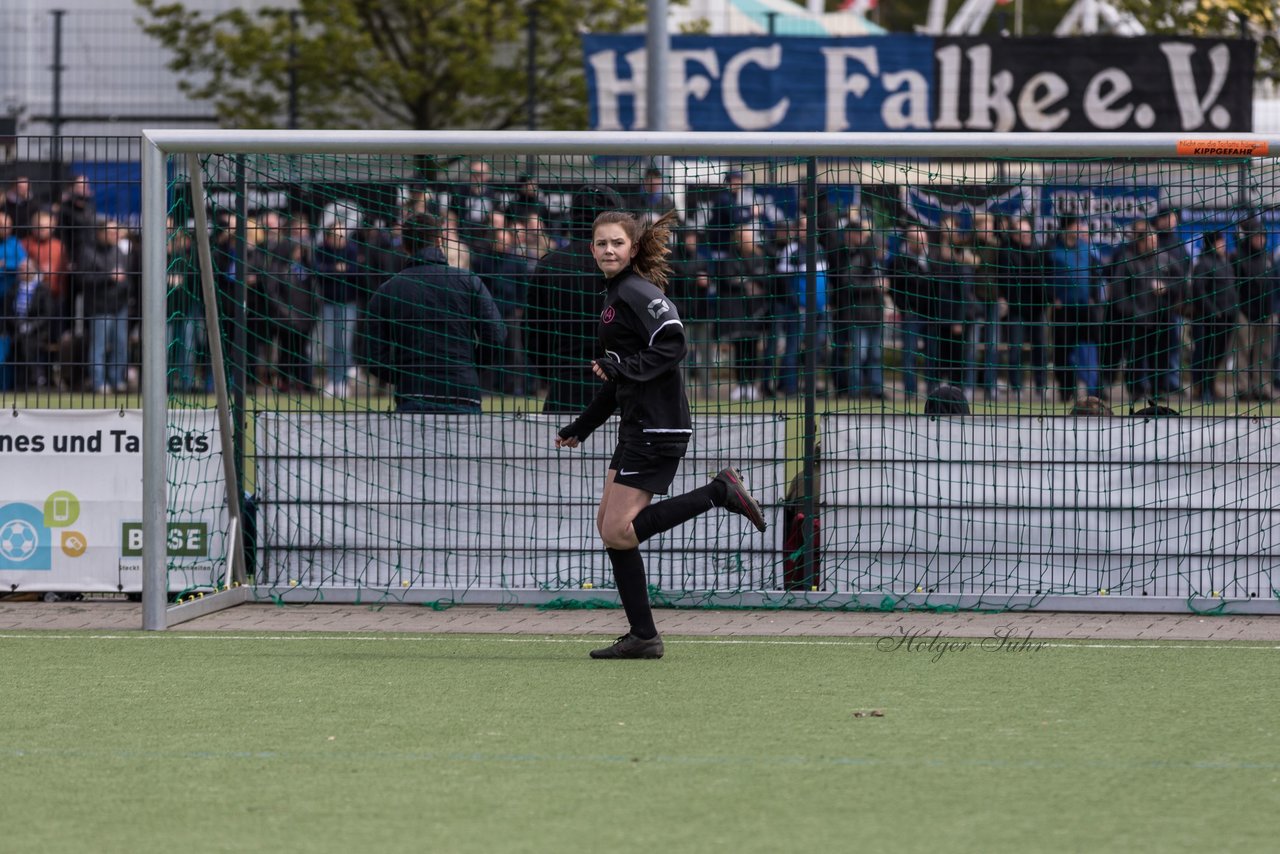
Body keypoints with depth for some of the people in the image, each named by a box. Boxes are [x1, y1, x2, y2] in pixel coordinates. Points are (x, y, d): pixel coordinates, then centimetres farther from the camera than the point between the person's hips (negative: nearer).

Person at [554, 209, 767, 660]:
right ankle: (642, 636, 10)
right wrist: (581, 427, 31)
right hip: (638, 428, 10)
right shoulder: (616, 295, 20)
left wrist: (622, 366, -26)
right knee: (609, 525, 9)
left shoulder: (638, 292, -10)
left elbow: (673, 346, -23)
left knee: (618, 532, -13)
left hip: (657, 427, -10)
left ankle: (720, 492, -9)